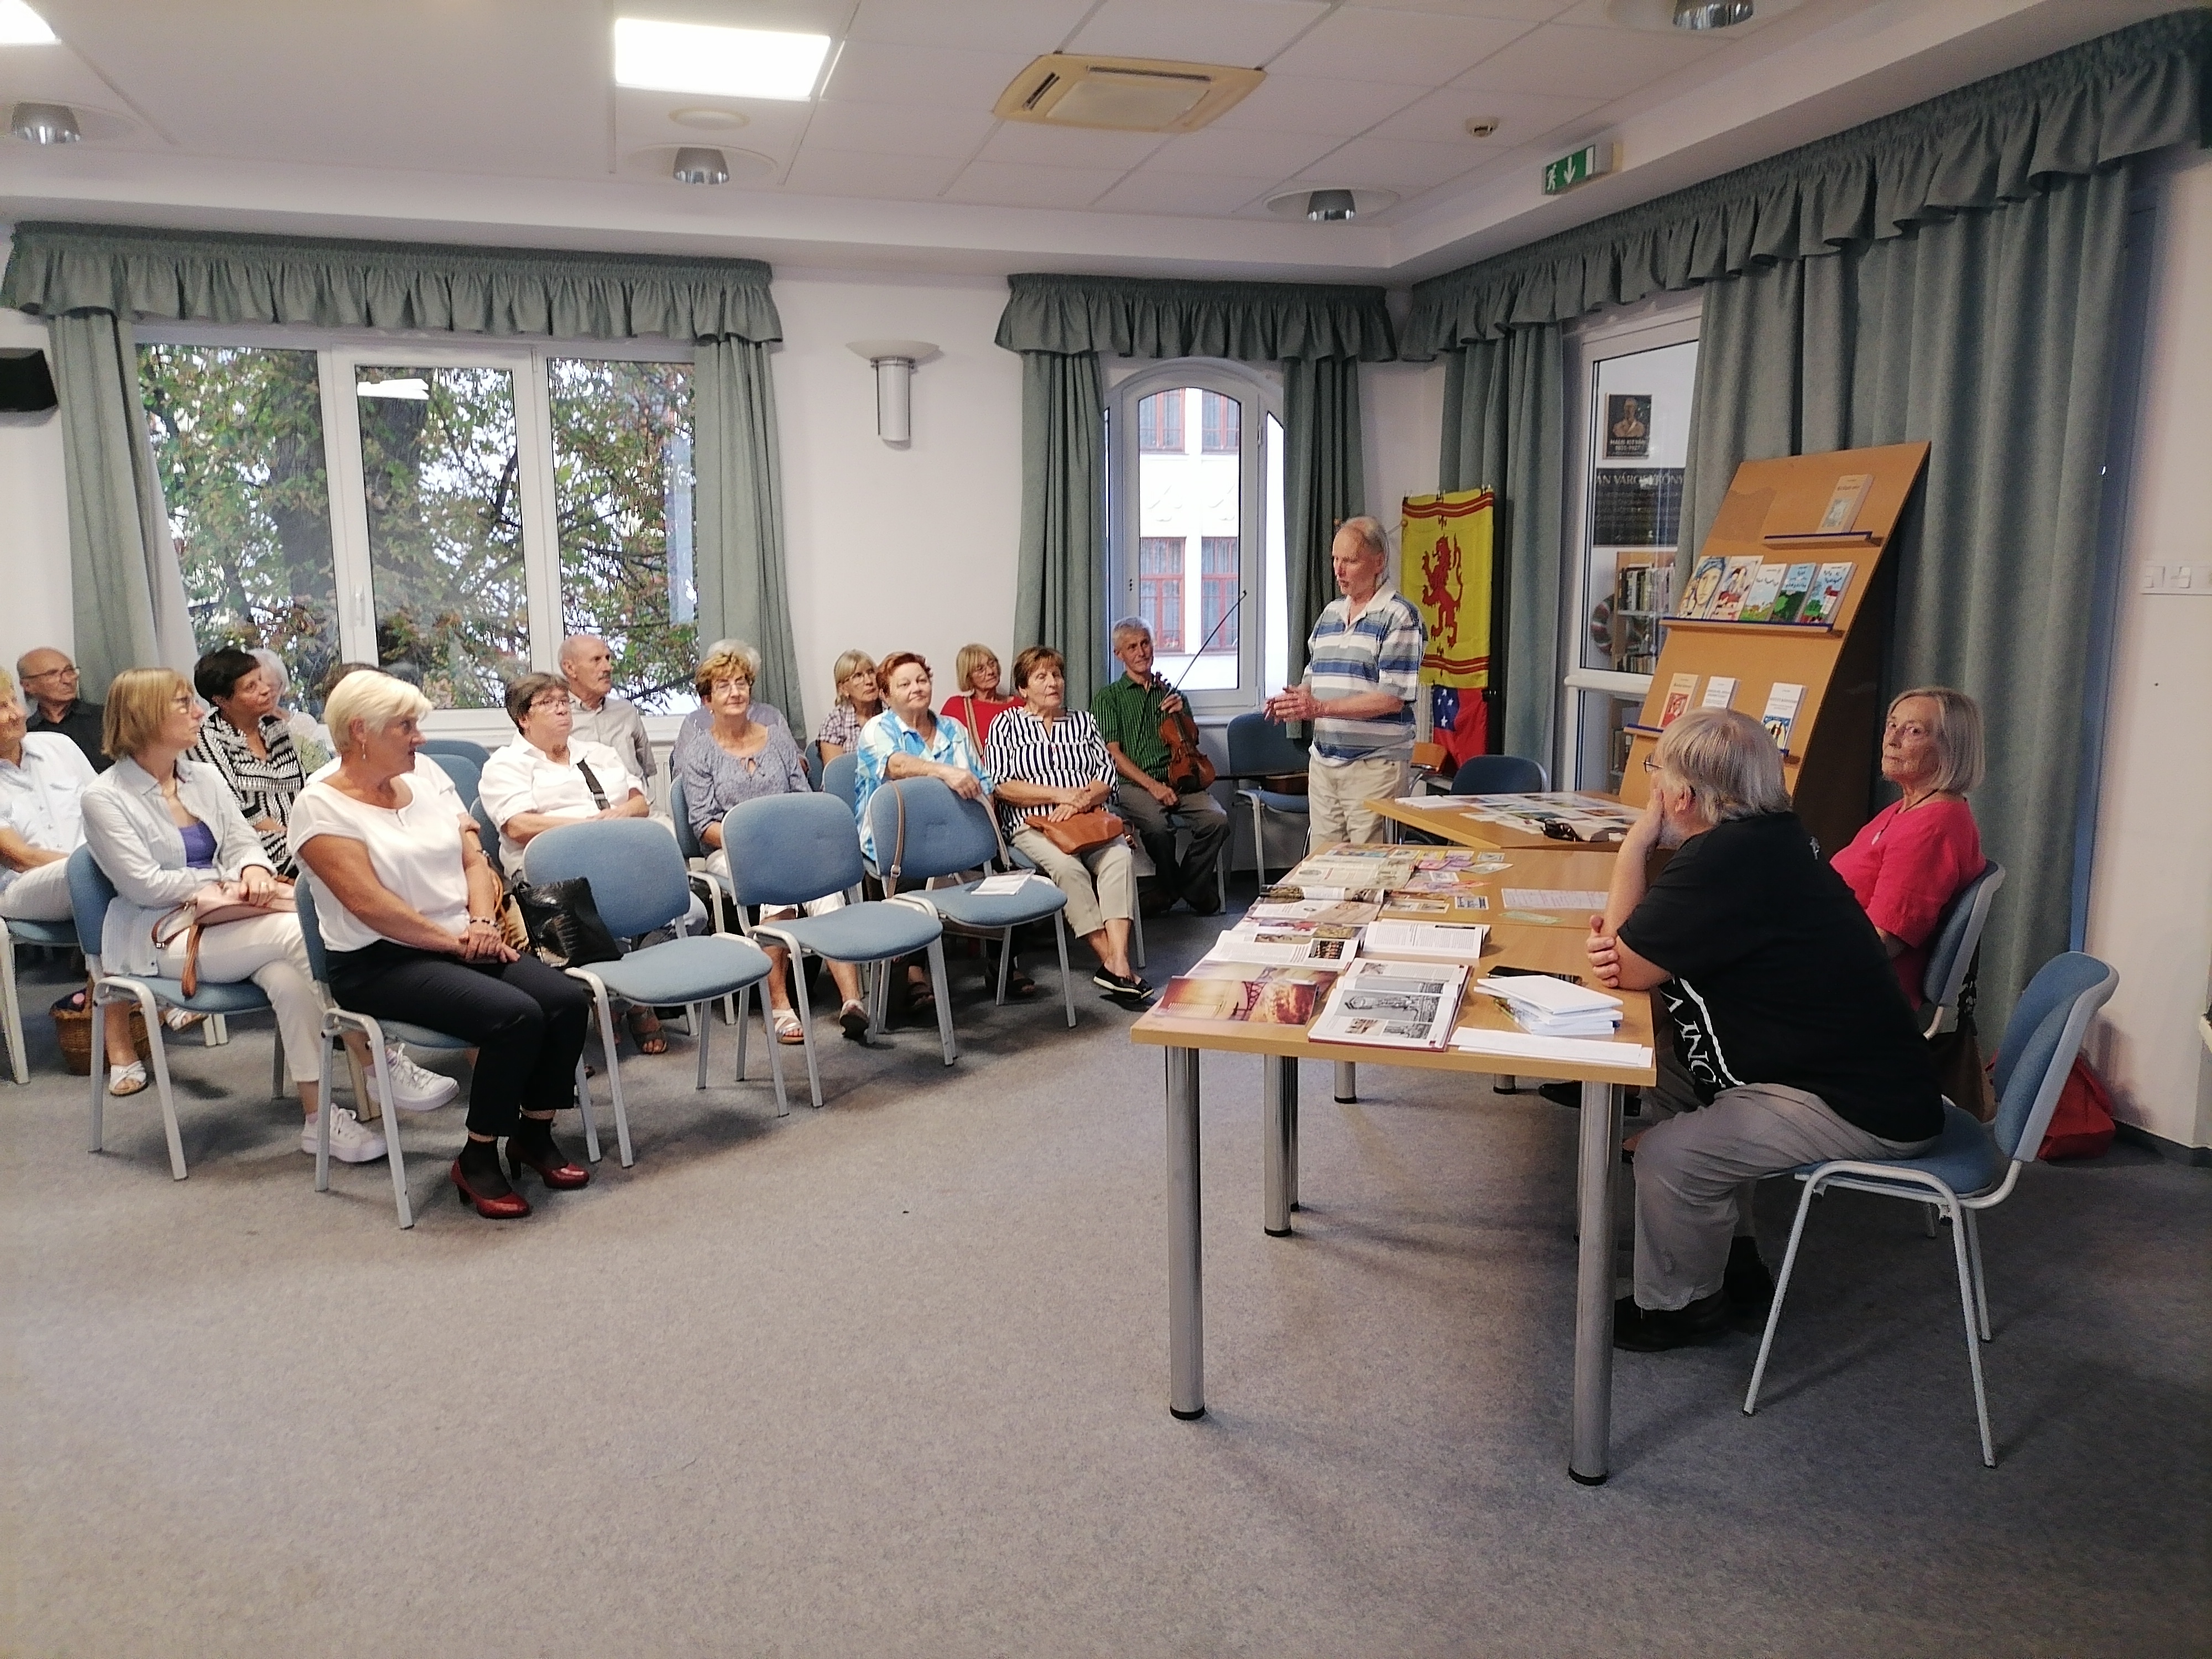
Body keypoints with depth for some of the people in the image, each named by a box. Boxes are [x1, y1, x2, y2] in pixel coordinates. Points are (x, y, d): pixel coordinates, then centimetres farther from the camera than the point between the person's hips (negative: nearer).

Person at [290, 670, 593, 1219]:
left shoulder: (430, 779, 13)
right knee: (515, 1015, -29)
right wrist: (454, 941, -15)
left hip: (465, 945, 6)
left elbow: (474, 859, 10)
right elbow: (369, 903, -15)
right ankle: (478, 1158, -10)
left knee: (568, 1000, -18)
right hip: (380, 963, -6)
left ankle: (535, 1134, 2)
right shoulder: (320, 806, -6)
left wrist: (482, 921, -9)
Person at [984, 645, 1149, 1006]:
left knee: (1119, 857, -30)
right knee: (1068, 867, -34)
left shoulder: (1083, 721, 22)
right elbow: (1000, 785, -2)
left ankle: (1118, 961, -40)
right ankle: (1111, 962, -31)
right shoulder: (1007, 724, 11)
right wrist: (1060, 793, -9)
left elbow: (1107, 775, 12)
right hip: (1033, 825, -3)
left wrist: (1081, 801, -10)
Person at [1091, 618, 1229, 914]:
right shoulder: (1108, 697, 9)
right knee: (1157, 824, -35)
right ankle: (1172, 886, -5)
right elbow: (1113, 754, -2)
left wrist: (1180, 715, 4)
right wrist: (1152, 785, -14)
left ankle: (1191, 889, -4)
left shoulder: (1171, 694, 22)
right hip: (1134, 784, -3)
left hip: (1178, 780, 3)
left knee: (1216, 819, -26)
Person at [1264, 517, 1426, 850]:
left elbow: (1393, 698, -16)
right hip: (1323, 760, 7)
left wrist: (1321, 708, -21)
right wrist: (1295, 700, -2)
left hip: (1375, 764, -7)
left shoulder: (1399, 616, -8)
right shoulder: (1330, 614, 14)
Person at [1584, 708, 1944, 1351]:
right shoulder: (1761, 838, 5)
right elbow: (1652, 957, 13)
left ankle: (1677, 1307, 11)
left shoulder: (1725, 861, -27)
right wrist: (1620, 941, -9)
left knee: (1669, 1155, -18)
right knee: (1663, 1075, 18)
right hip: (1855, 1065, 11)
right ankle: (1735, 1264, 28)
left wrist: (1636, 843, -11)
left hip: (1864, 1108, -11)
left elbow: (1627, 970, -16)